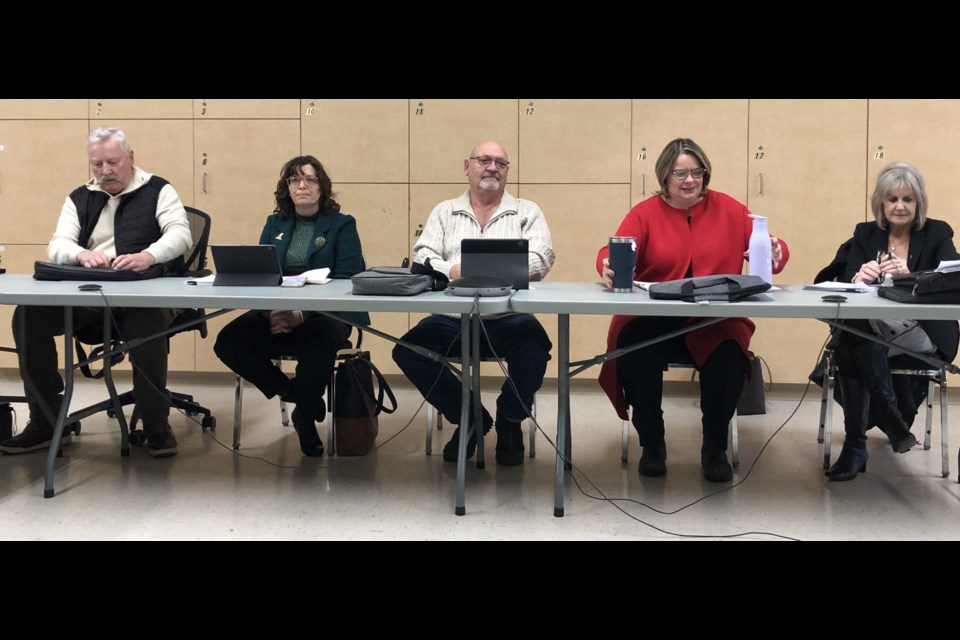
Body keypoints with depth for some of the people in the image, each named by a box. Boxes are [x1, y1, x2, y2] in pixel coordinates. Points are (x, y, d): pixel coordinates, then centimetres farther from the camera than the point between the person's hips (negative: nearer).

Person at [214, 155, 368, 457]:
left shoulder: (342, 225, 4)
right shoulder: (275, 224, 17)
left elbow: (346, 281, -7)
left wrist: (302, 314, -22)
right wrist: (270, 312, -15)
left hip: (326, 315, -4)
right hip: (275, 315, 4)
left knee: (321, 340, -39)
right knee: (228, 342, -23)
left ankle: (305, 416, -12)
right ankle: (293, 392, -3)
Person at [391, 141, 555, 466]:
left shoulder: (527, 212, 13)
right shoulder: (444, 212, 17)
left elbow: (541, 258, -2)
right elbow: (422, 256, 5)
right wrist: (452, 271, -17)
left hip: (508, 317, -2)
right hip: (453, 317, 2)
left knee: (534, 348, -33)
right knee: (407, 351, -23)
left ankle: (510, 420, 1)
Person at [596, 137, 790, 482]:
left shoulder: (729, 209, 9)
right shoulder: (645, 212, 5)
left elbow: (769, 249, 6)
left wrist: (775, 252, -19)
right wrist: (610, 268, -34)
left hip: (714, 325, 1)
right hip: (653, 323, 0)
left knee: (729, 359, -30)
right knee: (633, 354, -31)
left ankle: (715, 447, -4)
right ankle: (652, 443, -6)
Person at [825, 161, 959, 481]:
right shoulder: (865, 233, 12)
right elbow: (845, 283, -1)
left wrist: (909, 276, -30)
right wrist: (859, 278, -26)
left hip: (922, 334, -2)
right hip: (869, 333, 3)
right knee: (848, 343, -35)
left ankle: (855, 446, -28)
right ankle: (888, 426, -24)